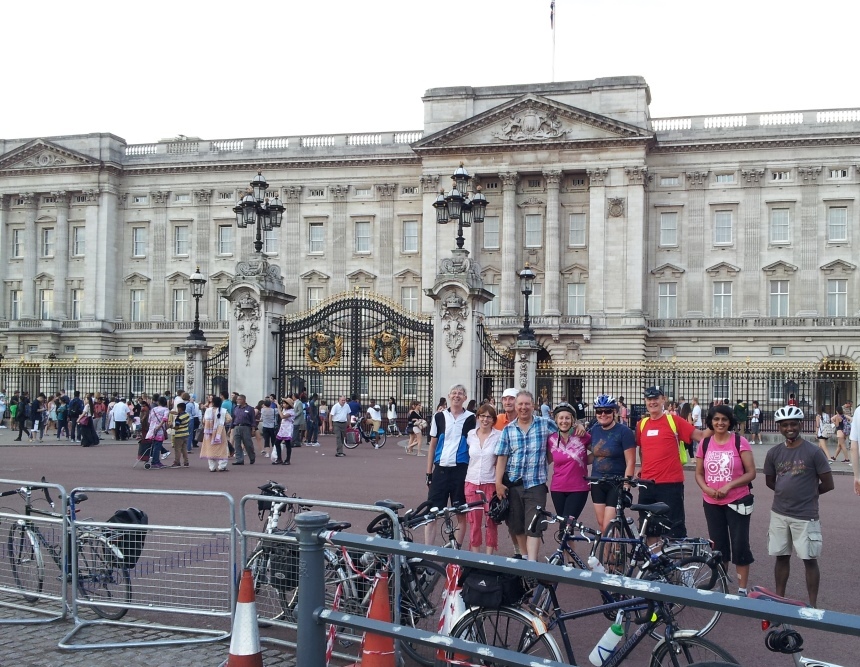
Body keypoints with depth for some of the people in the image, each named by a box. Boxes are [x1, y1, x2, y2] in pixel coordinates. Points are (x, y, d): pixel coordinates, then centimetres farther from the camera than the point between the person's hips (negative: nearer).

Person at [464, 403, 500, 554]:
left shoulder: (499, 436, -3)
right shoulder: (470, 435, 6)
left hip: (491, 482, -2)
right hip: (472, 482, 3)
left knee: (491, 521, 2)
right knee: (474, 521, 5)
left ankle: (489, 555, 10)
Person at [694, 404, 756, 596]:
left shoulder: (739, 442, -8)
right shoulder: (704, 444, 2)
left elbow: (751, 473, -9)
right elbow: (699, 473, 9)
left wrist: (729, 485, -20)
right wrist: (706, 488, -11)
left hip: (737, 502, -3)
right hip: (712, 503, 4)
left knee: (740, 545, 0)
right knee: (718, 546, 12)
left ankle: (742, 590, 11)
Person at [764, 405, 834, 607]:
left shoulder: (813, 452, -9)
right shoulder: (774, 453, 2)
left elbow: (828, 484, -5)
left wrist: (807, 493, 6)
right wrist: (789, 492, 6)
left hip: (805, 515, -4)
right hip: (779, 514, 4)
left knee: (809, 559, 3)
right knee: (781, 557, 13)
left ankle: (813, 604, 12)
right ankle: (779, 598, 24)